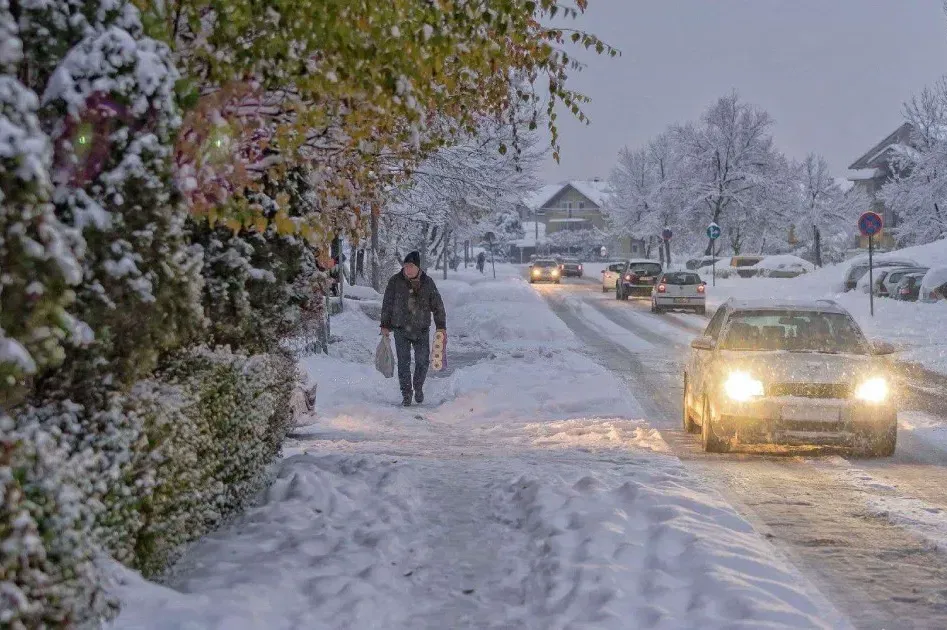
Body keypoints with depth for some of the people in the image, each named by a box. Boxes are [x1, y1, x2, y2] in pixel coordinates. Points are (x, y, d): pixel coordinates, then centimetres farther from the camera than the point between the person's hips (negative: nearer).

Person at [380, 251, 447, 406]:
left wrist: (441, 326, 3)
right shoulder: (395, 281, -2)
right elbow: (387, 304, 4)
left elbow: (437, 305, 6)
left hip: (422, 329, 1)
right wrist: (385, 325, 3)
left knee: (423, 361, 2)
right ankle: (406, 394, 9)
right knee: (403, 362, -2)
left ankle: (418, 388, 28)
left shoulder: (427, 282, 1)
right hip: (401, 329, -1)